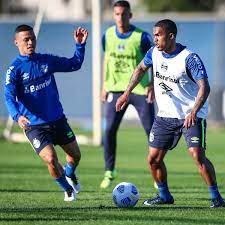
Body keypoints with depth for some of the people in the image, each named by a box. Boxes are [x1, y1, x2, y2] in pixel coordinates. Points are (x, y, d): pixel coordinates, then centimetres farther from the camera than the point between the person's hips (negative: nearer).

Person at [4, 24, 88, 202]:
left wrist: (80, 45, -2)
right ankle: (68, 190, 9)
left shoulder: (47, 60, 3)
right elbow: (9, 97, -20)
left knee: (75, 155, 11)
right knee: (51, 159, -19)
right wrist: (17, 116, -38)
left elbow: (74, 64, 13)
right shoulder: (14, 69, -10)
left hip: (58, 119, 4)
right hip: (34, 125, -4)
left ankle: (69, 174, 48)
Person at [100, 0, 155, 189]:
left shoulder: (141, 37, -10)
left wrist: (152, 85, -17)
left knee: (151, 130, -4)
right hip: (116, 89, 3)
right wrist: (105, 85, 12)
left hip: (140, 90, -3)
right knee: (109, 130, -5)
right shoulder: (108, 35, 2)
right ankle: (109, 173, 7)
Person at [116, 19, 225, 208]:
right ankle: (164, 195, 24)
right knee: (154, 159, 4)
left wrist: (193, 112, -41)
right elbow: (141, 68, 20)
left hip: (191, 116, -6)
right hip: (165, 116, 6)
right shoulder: (155, 52, -1)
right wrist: (127, 93, 13)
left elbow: (204, 87, -28)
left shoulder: (189, 58, -21)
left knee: (198, 156, -20)